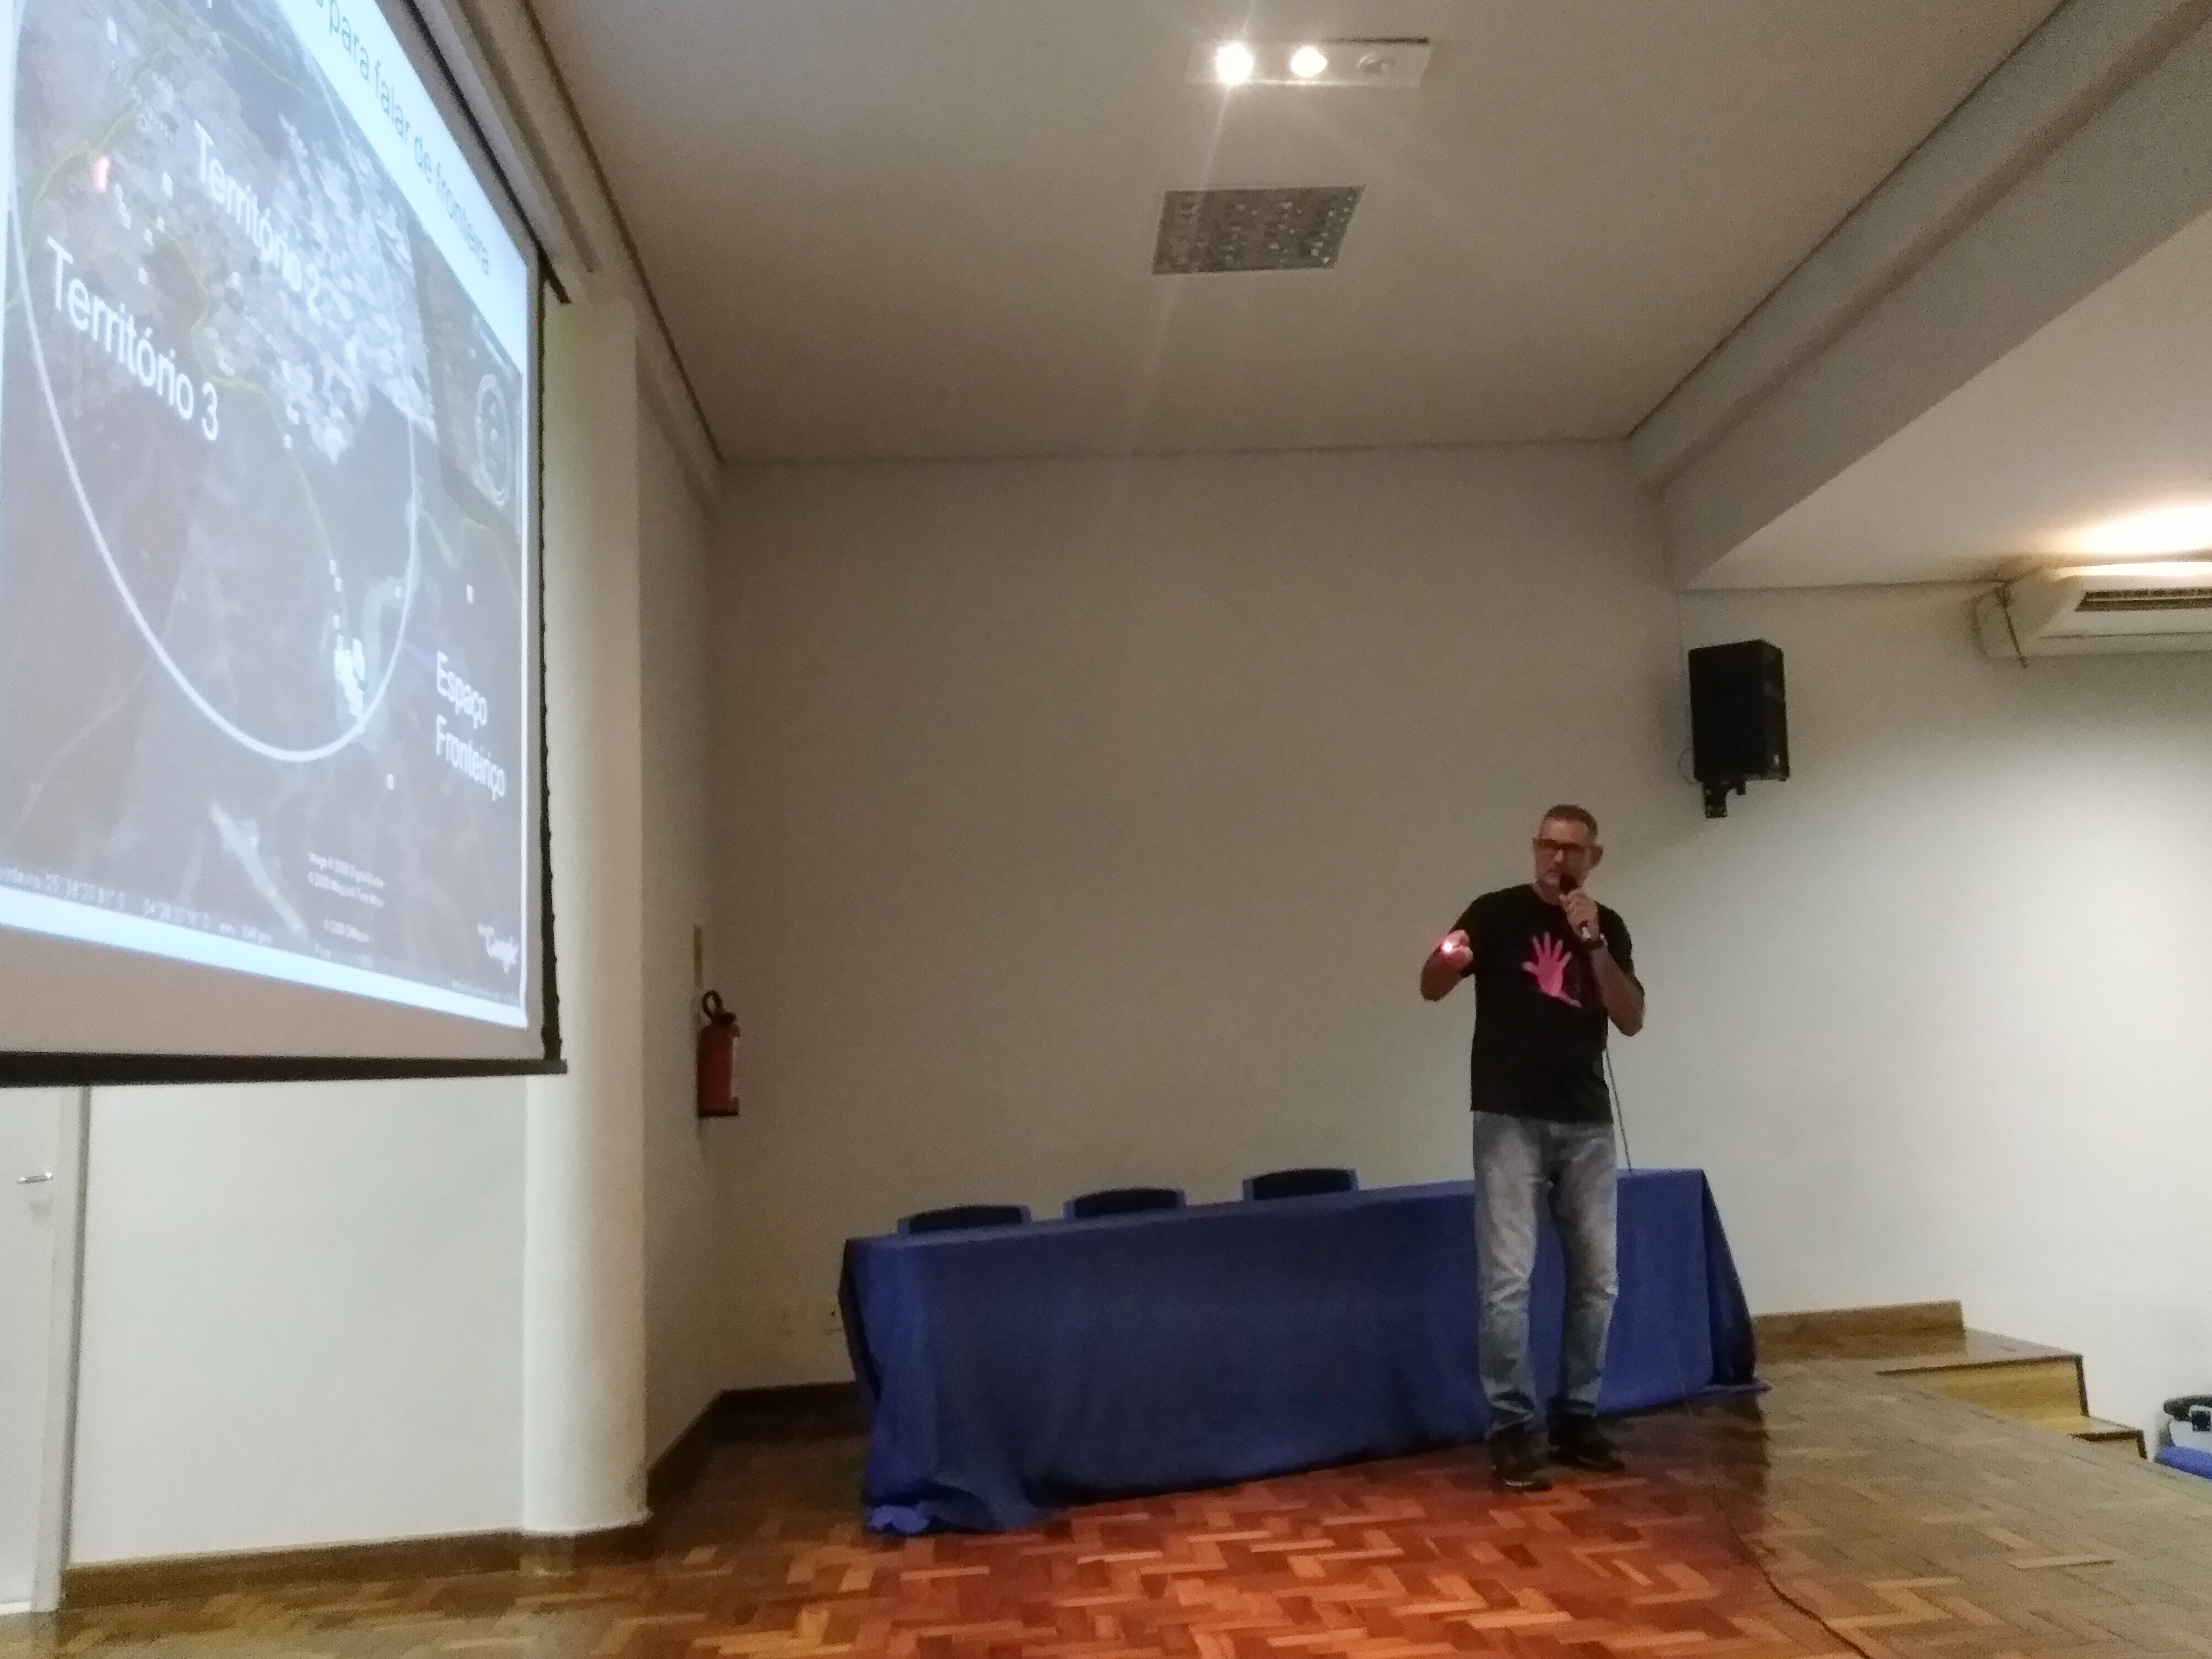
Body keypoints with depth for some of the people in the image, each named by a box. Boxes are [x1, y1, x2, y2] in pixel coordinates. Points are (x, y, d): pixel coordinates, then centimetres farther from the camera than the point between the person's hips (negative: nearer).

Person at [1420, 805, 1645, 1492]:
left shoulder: (1608, 927, 8)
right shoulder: (1496, 912, -1)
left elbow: (1632, 1020, -1)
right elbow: (1432, 988, -6)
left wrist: (1592, 943, -13)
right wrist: (1448, 956, -30)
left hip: (1586, 1123, 4)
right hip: (1510, 1120, -4)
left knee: (1596, 1279, 9)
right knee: (1507, 1279, -8)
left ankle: (1577, 1417, 21)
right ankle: (1512, 1429, 1)